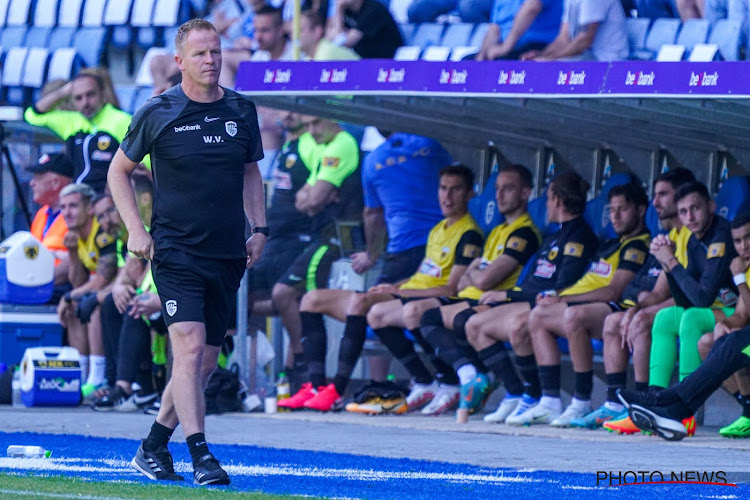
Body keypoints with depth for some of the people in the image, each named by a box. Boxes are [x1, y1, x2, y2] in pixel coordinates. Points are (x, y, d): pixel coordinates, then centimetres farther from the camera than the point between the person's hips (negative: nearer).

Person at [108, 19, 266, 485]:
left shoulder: (242, 111, 8)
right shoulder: (158, 114, -3)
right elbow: (119, 171, 8)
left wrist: (259, 228, 9)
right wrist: (136, 230, -2)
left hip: (227, 255, 5)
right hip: (176, 251, -5)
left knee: (206, 361, 8)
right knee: (190, 346, -19)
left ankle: (154, 447, 24)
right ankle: (201, 456, -21)